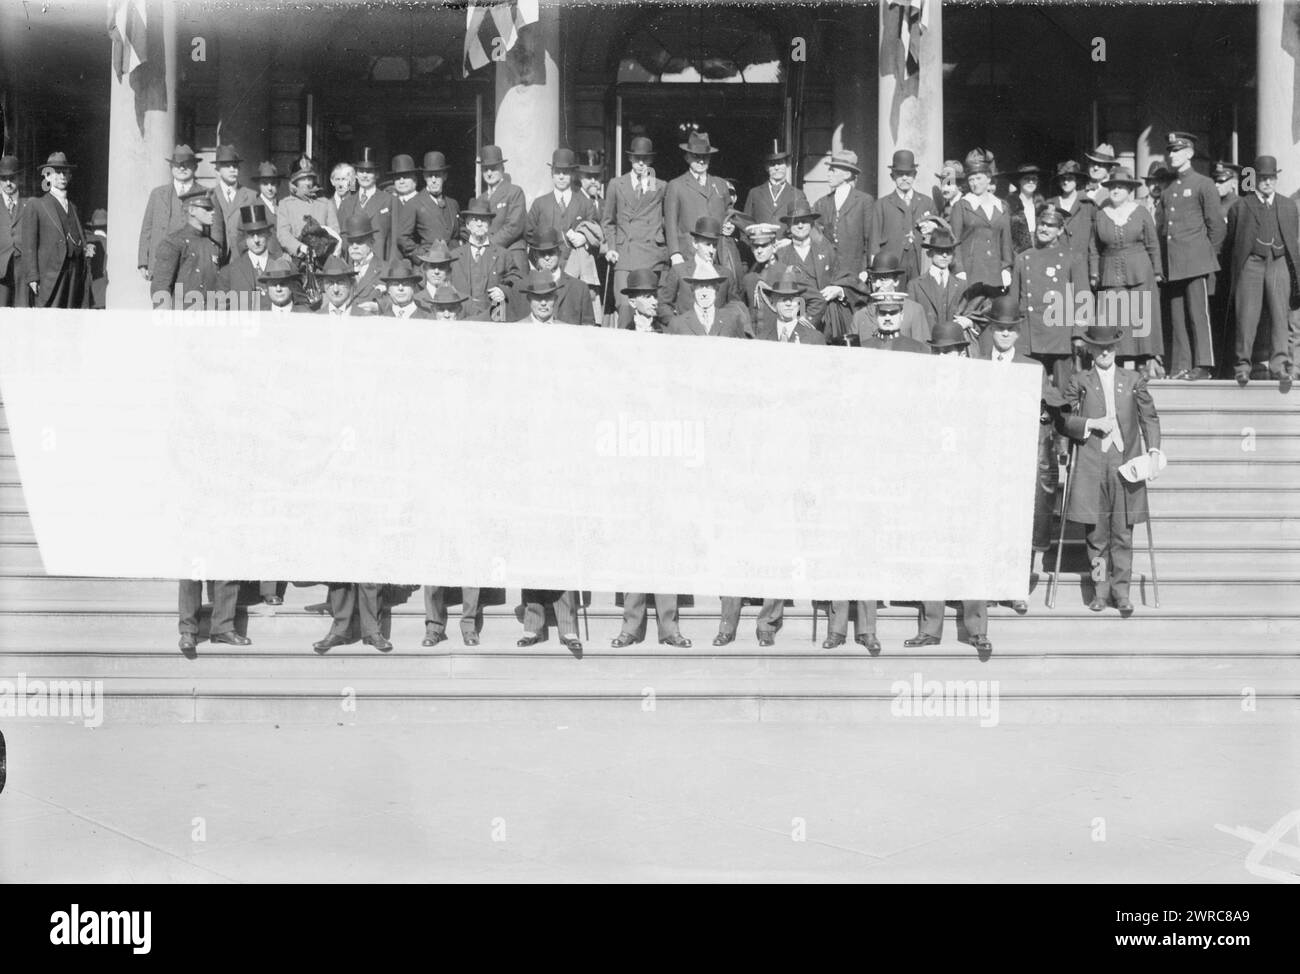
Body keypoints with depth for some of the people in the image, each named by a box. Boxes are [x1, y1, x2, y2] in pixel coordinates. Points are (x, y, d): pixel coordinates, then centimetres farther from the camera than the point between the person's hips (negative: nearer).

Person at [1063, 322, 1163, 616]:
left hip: (1126, 465, 1)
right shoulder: (1078, 382, 10)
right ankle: (1101, 589, 10)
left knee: (1123, 533, -2)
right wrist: (1092, 424, -9)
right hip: (1092, 467, 0)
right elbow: (1065, 421, 7)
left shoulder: (1134, 380, 13)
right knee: (1096, 532, 0)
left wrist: (1154, 452, -2)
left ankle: (1121, 591, 3)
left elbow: (1150, 418, 11)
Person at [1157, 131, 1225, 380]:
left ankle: (1203, 365, -7)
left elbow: (1217, 224, -2)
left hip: (1196, 261, -6)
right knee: (1177, 316, 4)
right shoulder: (1167, 190, 17)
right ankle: (1181, 366, 6)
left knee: (1198, 313, -8)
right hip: (1172, 264, 6)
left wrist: (1208, 254, 0)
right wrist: (1163, 261, 10)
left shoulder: (1203, 184, 0)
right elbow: (1159, 226, 19)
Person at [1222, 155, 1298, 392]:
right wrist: (1232, 268, 9)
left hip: (1279, 264, 1)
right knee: (1247, 316, -6)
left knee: (1281, 315, -9)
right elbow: (1230, 242, 13)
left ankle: (1281, 365, -13)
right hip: (1250, 263, -1)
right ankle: (1242, 365, 3)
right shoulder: (1240, 207, 11)